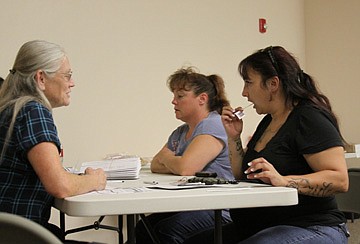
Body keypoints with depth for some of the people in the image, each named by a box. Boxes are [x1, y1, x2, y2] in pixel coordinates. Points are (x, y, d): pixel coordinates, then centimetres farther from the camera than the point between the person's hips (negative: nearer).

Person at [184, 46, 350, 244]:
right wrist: (234, 137, 9)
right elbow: (243, 177, 22)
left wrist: (283, 181, -32)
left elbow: (340, 179, -21)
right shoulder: (268, 122, 17)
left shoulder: (309, 118, -11)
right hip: (262, 226, 9)